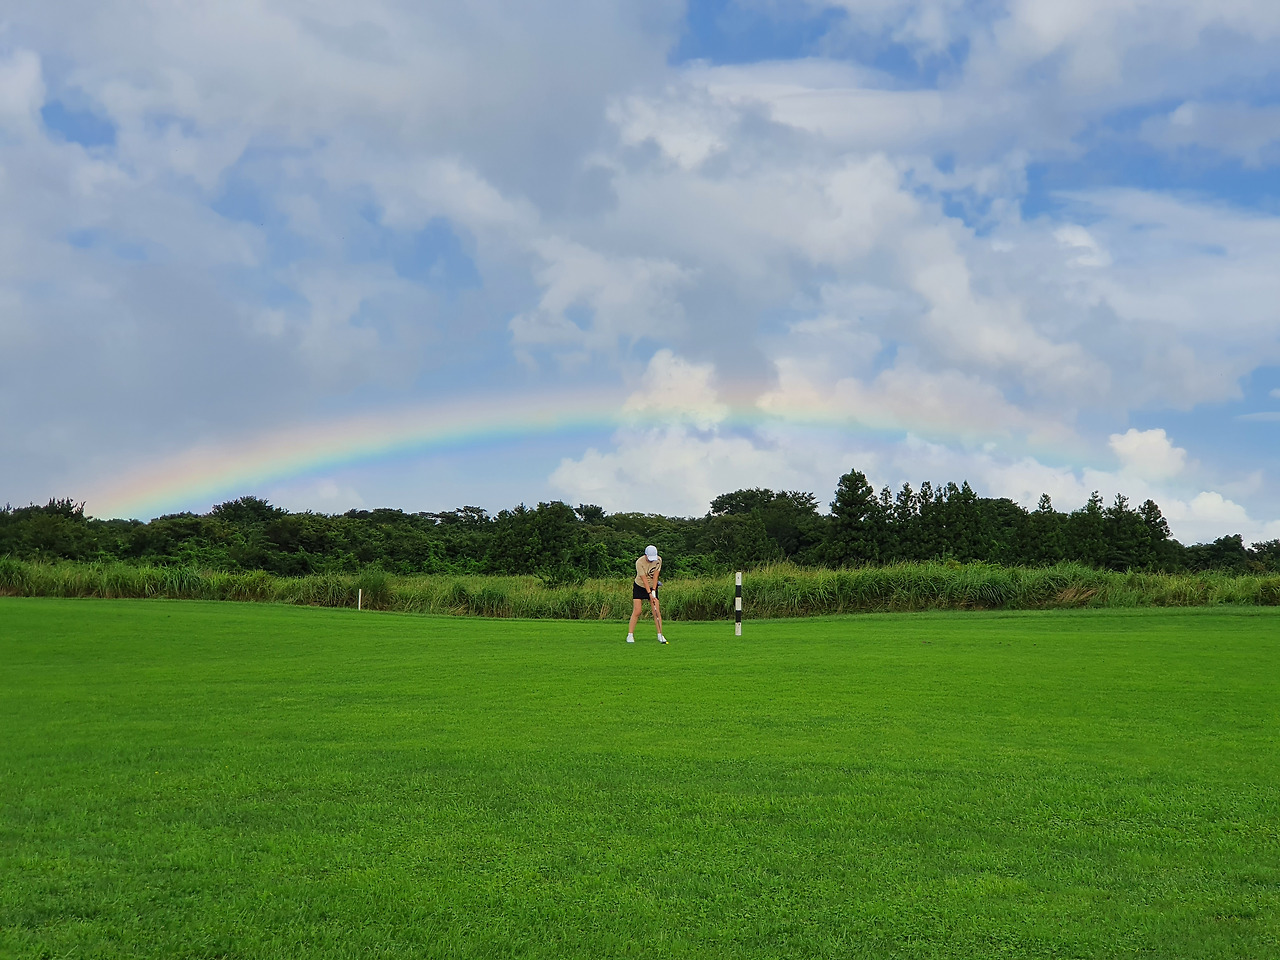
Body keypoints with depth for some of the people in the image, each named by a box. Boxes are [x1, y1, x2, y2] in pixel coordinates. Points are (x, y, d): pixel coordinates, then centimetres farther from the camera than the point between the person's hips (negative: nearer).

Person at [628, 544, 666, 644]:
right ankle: (630, 635, -6)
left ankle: (660, 635, 0)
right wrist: (650, 594, -27)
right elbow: (644, 579, -24)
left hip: (652, 587, 3)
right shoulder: (639, 562, -23)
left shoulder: (658, 560, -11)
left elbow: (655, 576, -11)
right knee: (636, 611, -11)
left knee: (657, 611, -6)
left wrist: (653, 591, -17)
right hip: (639, 587, -3)